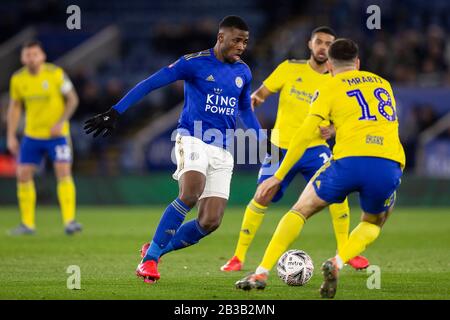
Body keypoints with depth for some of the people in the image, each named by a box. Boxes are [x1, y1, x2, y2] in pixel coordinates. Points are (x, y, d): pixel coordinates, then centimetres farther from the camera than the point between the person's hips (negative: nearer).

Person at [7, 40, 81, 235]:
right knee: (23, 175, 0)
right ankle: (27, 224, 12)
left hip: (57, 134, -4)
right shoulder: (18, 79, -1)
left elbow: (72, 99, -5)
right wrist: (11, 136, 5)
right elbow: (15, 107, 10)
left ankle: (69, 221, -14)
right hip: (32, 135, 4)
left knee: (63, 172, -16)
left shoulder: (56, 74, -11)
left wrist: (61, 122, -17)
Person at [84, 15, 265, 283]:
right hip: (193, 139, -5)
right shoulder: (195, 63, -5)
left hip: (222, 151, 5)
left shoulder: (243, 73, 12)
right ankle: (150, 257, -20)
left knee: (210, 222, -8)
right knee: (190, 194, -32)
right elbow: (150, 84, -7)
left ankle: (156, 249, 15)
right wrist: (114, 113, -13)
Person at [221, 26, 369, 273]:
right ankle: (238, 257, 5)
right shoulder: (290, 68, 0)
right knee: (262, 198, -9)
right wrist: (254, 99, -22)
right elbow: (262, 93, 1)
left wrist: (331, 129, -13)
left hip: (314, 148, 1)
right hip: (281, 147, -1)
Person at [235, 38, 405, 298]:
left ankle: (262, 273, 7)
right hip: (391, 165, 3)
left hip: (350, 160, -3)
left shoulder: (330, 88, 13)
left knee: (301, 211, 17)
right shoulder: (383, 84, 26)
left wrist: (278, 176, 8)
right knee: (372, 225, 28)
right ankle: (338, 263, -1)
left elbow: (306, 134, 4)